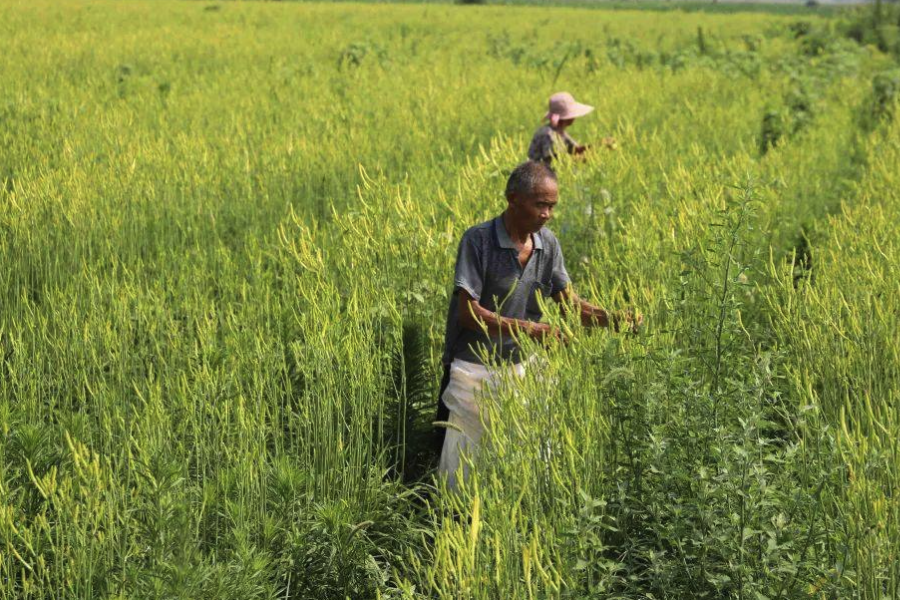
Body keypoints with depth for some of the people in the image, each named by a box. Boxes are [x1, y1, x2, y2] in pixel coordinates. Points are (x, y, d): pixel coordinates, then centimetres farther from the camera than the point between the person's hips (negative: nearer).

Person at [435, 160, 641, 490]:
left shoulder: (548, 244, 1)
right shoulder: (478, 240, -17)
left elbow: (570, 302, 2)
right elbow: (468, 312, -22)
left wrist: (613, 319, -18)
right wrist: (528, 329, -32)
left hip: (518, 367, 5)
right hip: (472, 368, -5)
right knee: (462, 459, 2)